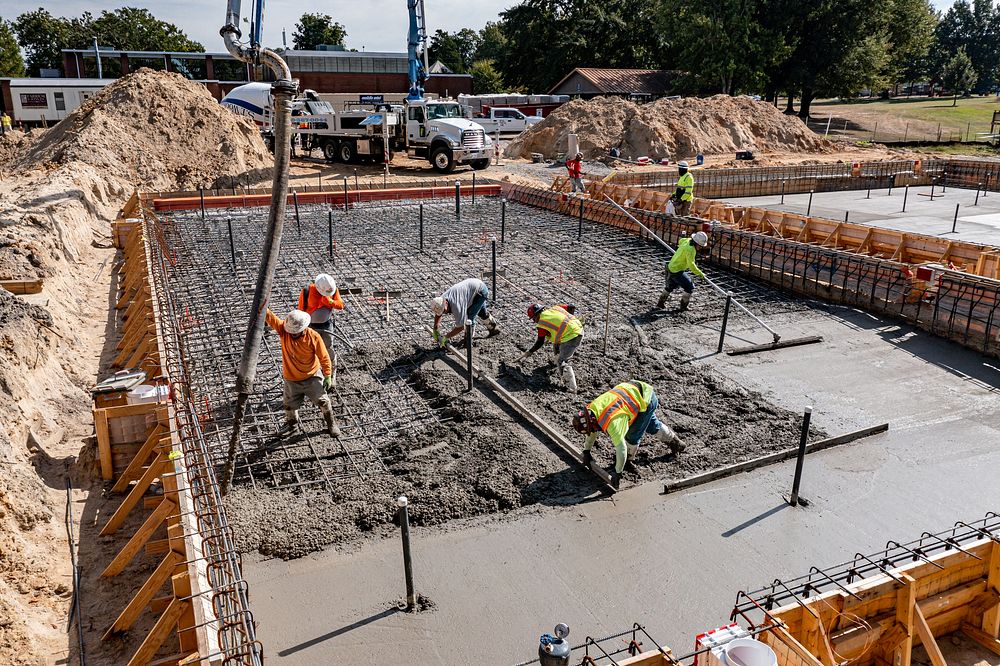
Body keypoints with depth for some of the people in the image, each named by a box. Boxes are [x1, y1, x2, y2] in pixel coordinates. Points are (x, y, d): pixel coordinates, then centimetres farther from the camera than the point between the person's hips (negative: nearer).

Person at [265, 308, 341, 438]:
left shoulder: (314, 337, -21)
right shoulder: (283, 330, -17)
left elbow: (324, 357, -12)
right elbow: (270, 317, -32)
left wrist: (328, 375, -10)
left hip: (312, 377, -2)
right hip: (291, 379, 2)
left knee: (322, 401, 9)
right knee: (290, 404, 18)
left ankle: (331, 424, 33)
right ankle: (291, 422, 48)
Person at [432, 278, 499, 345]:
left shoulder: (456, 305, -37)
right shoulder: (441, 300, -14)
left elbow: (460, 327, -30)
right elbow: (438, 315, 6)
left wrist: (446, 337, -25)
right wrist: (435, 330, 0)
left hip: (480, 291, -9)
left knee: (469, 317, -15)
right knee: (481, 312, 30)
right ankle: (493, 328, 54)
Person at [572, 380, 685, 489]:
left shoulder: (611, 422, -35)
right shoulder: (591, 410, -9)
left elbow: (621, 447, -32)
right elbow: (592, 433, 11)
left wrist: (618, 473, -24)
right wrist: (586, 451, 18)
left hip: (646, 400, -9)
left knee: (632, 435, -8)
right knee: (652, 426, 26)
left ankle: (626, 460, 15)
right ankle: (675, 442, 47)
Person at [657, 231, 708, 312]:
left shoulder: (687, 240, -3)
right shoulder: (690, 249, -28)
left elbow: (681, 241, 22)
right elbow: (691, 265, -31)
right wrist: (700, 274, -23)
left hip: (671, 267, 10)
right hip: (677, 271, -10)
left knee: (671, 286, 27)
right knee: (690, 287, 0)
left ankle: (661, 303, 38)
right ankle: (683, 306, 10)